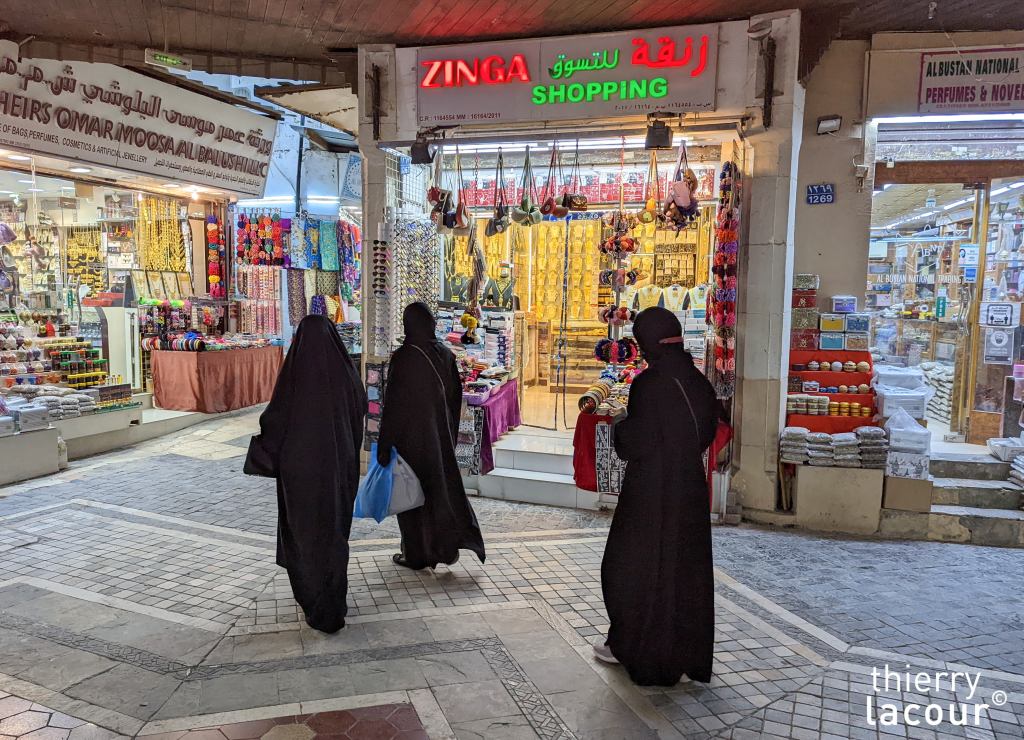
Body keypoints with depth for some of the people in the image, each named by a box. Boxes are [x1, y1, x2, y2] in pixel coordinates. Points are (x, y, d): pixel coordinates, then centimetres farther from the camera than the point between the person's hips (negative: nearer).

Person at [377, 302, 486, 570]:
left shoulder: (403, 357, -16)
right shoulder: (445, 354, 1)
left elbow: (392, 404, -17)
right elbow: (455, 395, 7)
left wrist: (384, 445, -11)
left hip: (410, 436, -5)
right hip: (441, 435, 5)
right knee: (443, 483, 15)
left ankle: (416, 555, 17)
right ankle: (449, 543, 3)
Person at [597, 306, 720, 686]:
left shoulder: (648, 384, -20)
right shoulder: (697, 381, 1)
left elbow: (633, 444, -20)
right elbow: (707, 432, 12)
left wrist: (620, 425, -1)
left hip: (652, 493, -7)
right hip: (690, 489, 7)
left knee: (636, 566, 10)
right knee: (687, 567, 16)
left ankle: (630, 645, 24)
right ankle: (689, 653, 27)